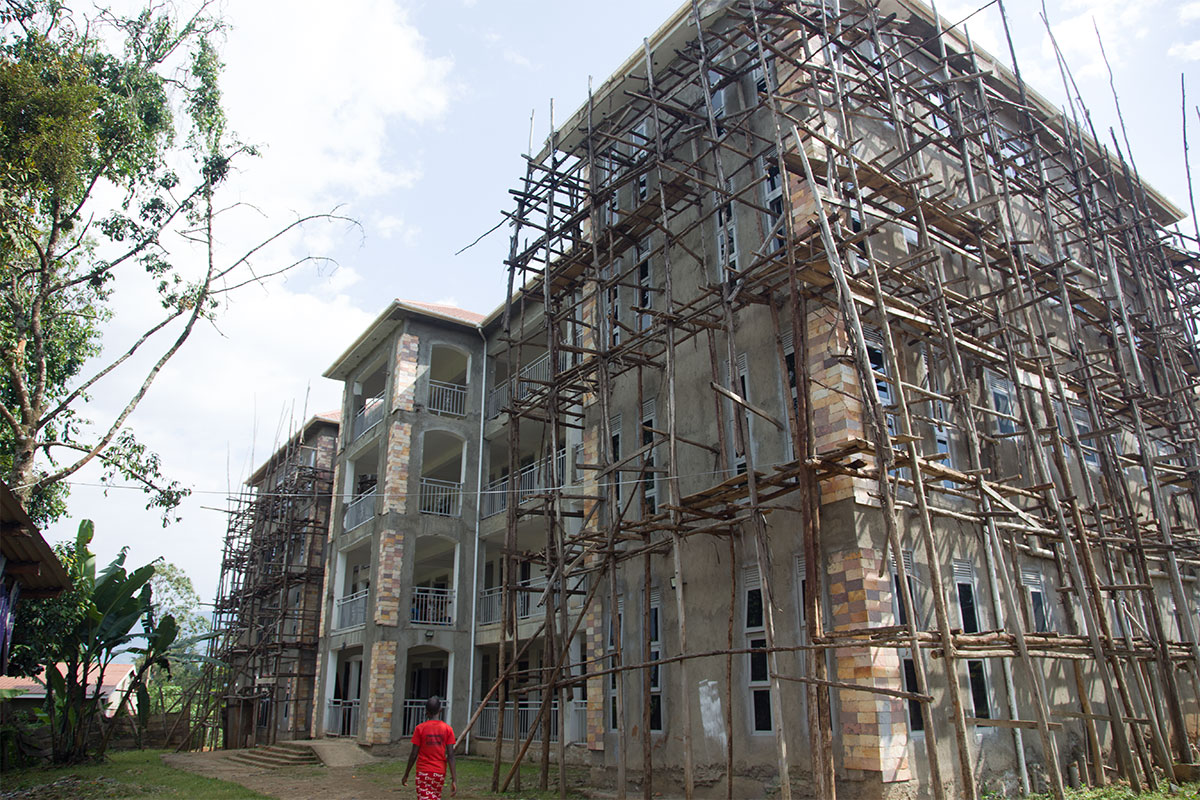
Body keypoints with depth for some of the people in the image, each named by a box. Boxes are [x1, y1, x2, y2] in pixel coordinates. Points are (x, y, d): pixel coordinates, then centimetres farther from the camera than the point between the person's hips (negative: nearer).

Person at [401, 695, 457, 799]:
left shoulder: (420, 728, -7)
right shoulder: (447, 729, -3)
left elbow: (413, 755, -6)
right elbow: (450, 756, -7)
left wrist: (406, 775, 6)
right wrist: (454, 779, -7)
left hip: (423, 772, -3)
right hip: (440, 773, 3)